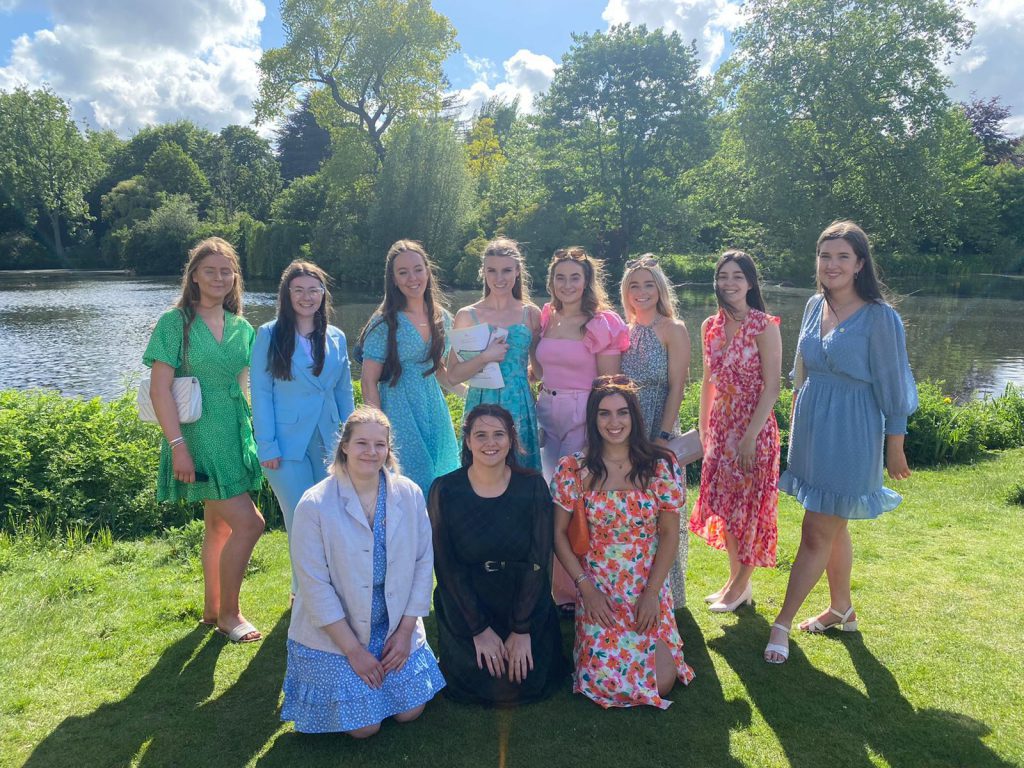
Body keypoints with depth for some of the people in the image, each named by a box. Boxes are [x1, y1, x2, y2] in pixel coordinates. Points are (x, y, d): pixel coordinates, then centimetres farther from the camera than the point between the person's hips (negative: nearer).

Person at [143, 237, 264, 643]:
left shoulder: (241, 328, 8)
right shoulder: (175, 322, -8)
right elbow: (159, 389, -12)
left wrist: (259, 435, 10)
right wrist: (177, 445, -18)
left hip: (235, 437, 6)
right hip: (199, 438, -6)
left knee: (219, 524, 16)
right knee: (249, 522, -10)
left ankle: (212, 608, 31)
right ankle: (228, 613, 9)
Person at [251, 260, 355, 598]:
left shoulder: (336, 337, 9)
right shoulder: (269, 335, -2)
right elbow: (261, 393, -4)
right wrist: (266, 445, -10)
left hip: (328, 442, 4)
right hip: (288, 444, -4)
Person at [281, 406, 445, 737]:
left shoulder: (409, 494, -7)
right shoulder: (314, 505, -17)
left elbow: (423, 563, -2)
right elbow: (315, 587, -16)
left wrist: (406, 630, -6)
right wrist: (354, 649, -15)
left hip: (396, 629, 3)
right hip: (335, 633, -3)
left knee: (409, 711, 4)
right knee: (364, 726, -3)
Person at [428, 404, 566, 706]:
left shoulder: (532, 486, -7)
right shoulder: (445, 490, -9)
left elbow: (538, 561, -8)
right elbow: (447, 566, -8)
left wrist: (522, 630, -13)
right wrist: (479, 629, -12)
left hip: (526, 603, 1)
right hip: (465, 608, 0)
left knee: (524, 683, -11)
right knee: (477, 685, -12)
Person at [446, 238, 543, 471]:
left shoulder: (531, 314, 5)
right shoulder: (467, 316, 2)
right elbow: (453, 376, -2)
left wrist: (522, 373, -3)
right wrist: (485, 358, -14)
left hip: (520, 408, 1)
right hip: (482, 405, -1)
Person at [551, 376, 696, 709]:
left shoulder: (662, 466, -4)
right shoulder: (572, 469, -6)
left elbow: (669, 533, -1)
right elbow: (559, 533, -1)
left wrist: (651, 593, -8)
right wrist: (586, 588, -8)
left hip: (649, 589, 1)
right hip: (597, 591, -1)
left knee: (661, 681, -9)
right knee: (605, 680, -13)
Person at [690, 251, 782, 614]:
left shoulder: (764, 326, -12)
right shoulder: (710, 326, 6)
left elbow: (771, 388, -14)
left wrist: (750, 437, -18)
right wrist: (702, 430, 12)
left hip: (754, 427, -6)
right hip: (720, 426, 6)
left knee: (748, 505, 5)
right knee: (724, 503, 13)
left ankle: (741, 585, 21)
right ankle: (734, 580, 29)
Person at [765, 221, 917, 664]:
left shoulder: (879, 317, -13)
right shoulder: (815, 306, 5)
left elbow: (893, 386, -9)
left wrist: (895, 447, -6)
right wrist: (794, 422, 17)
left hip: (849, 435, -6)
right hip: (810, 427, 7)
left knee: (817, 533, -2)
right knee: (833, 526, 18)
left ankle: (782, 623, 7)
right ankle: (842, 609, 34)